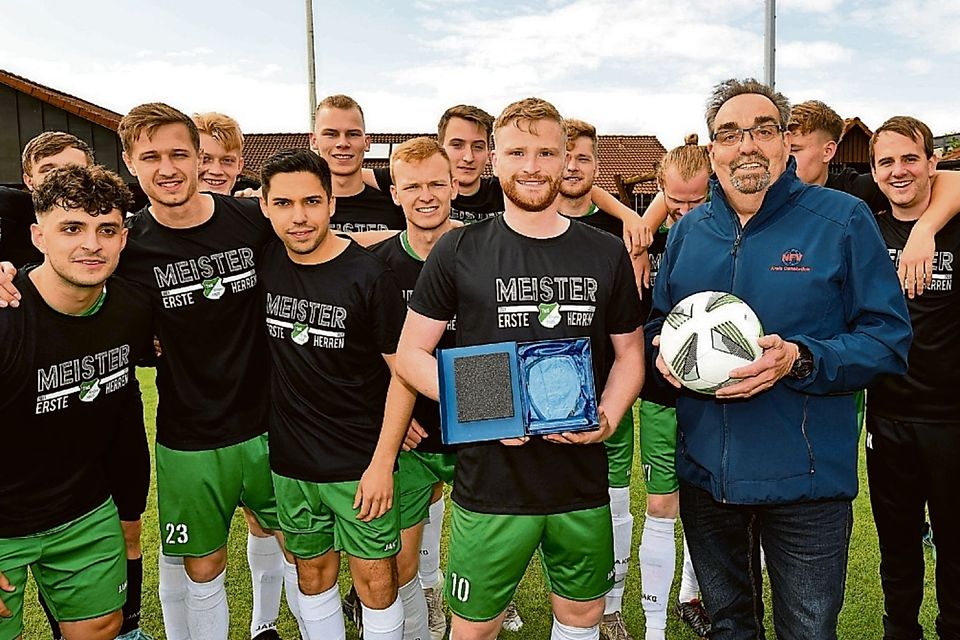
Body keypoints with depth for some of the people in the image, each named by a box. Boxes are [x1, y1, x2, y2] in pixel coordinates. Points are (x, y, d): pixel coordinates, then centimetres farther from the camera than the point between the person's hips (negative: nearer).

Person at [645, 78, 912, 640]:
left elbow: (889, 337, -8)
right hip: (704, 473, 4)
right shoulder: (688, 231, 6)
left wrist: (801, 361, -24)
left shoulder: (843, 220, -7)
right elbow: (660, 320, 17)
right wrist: (665, 350, -7)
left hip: (806, 480, -3)